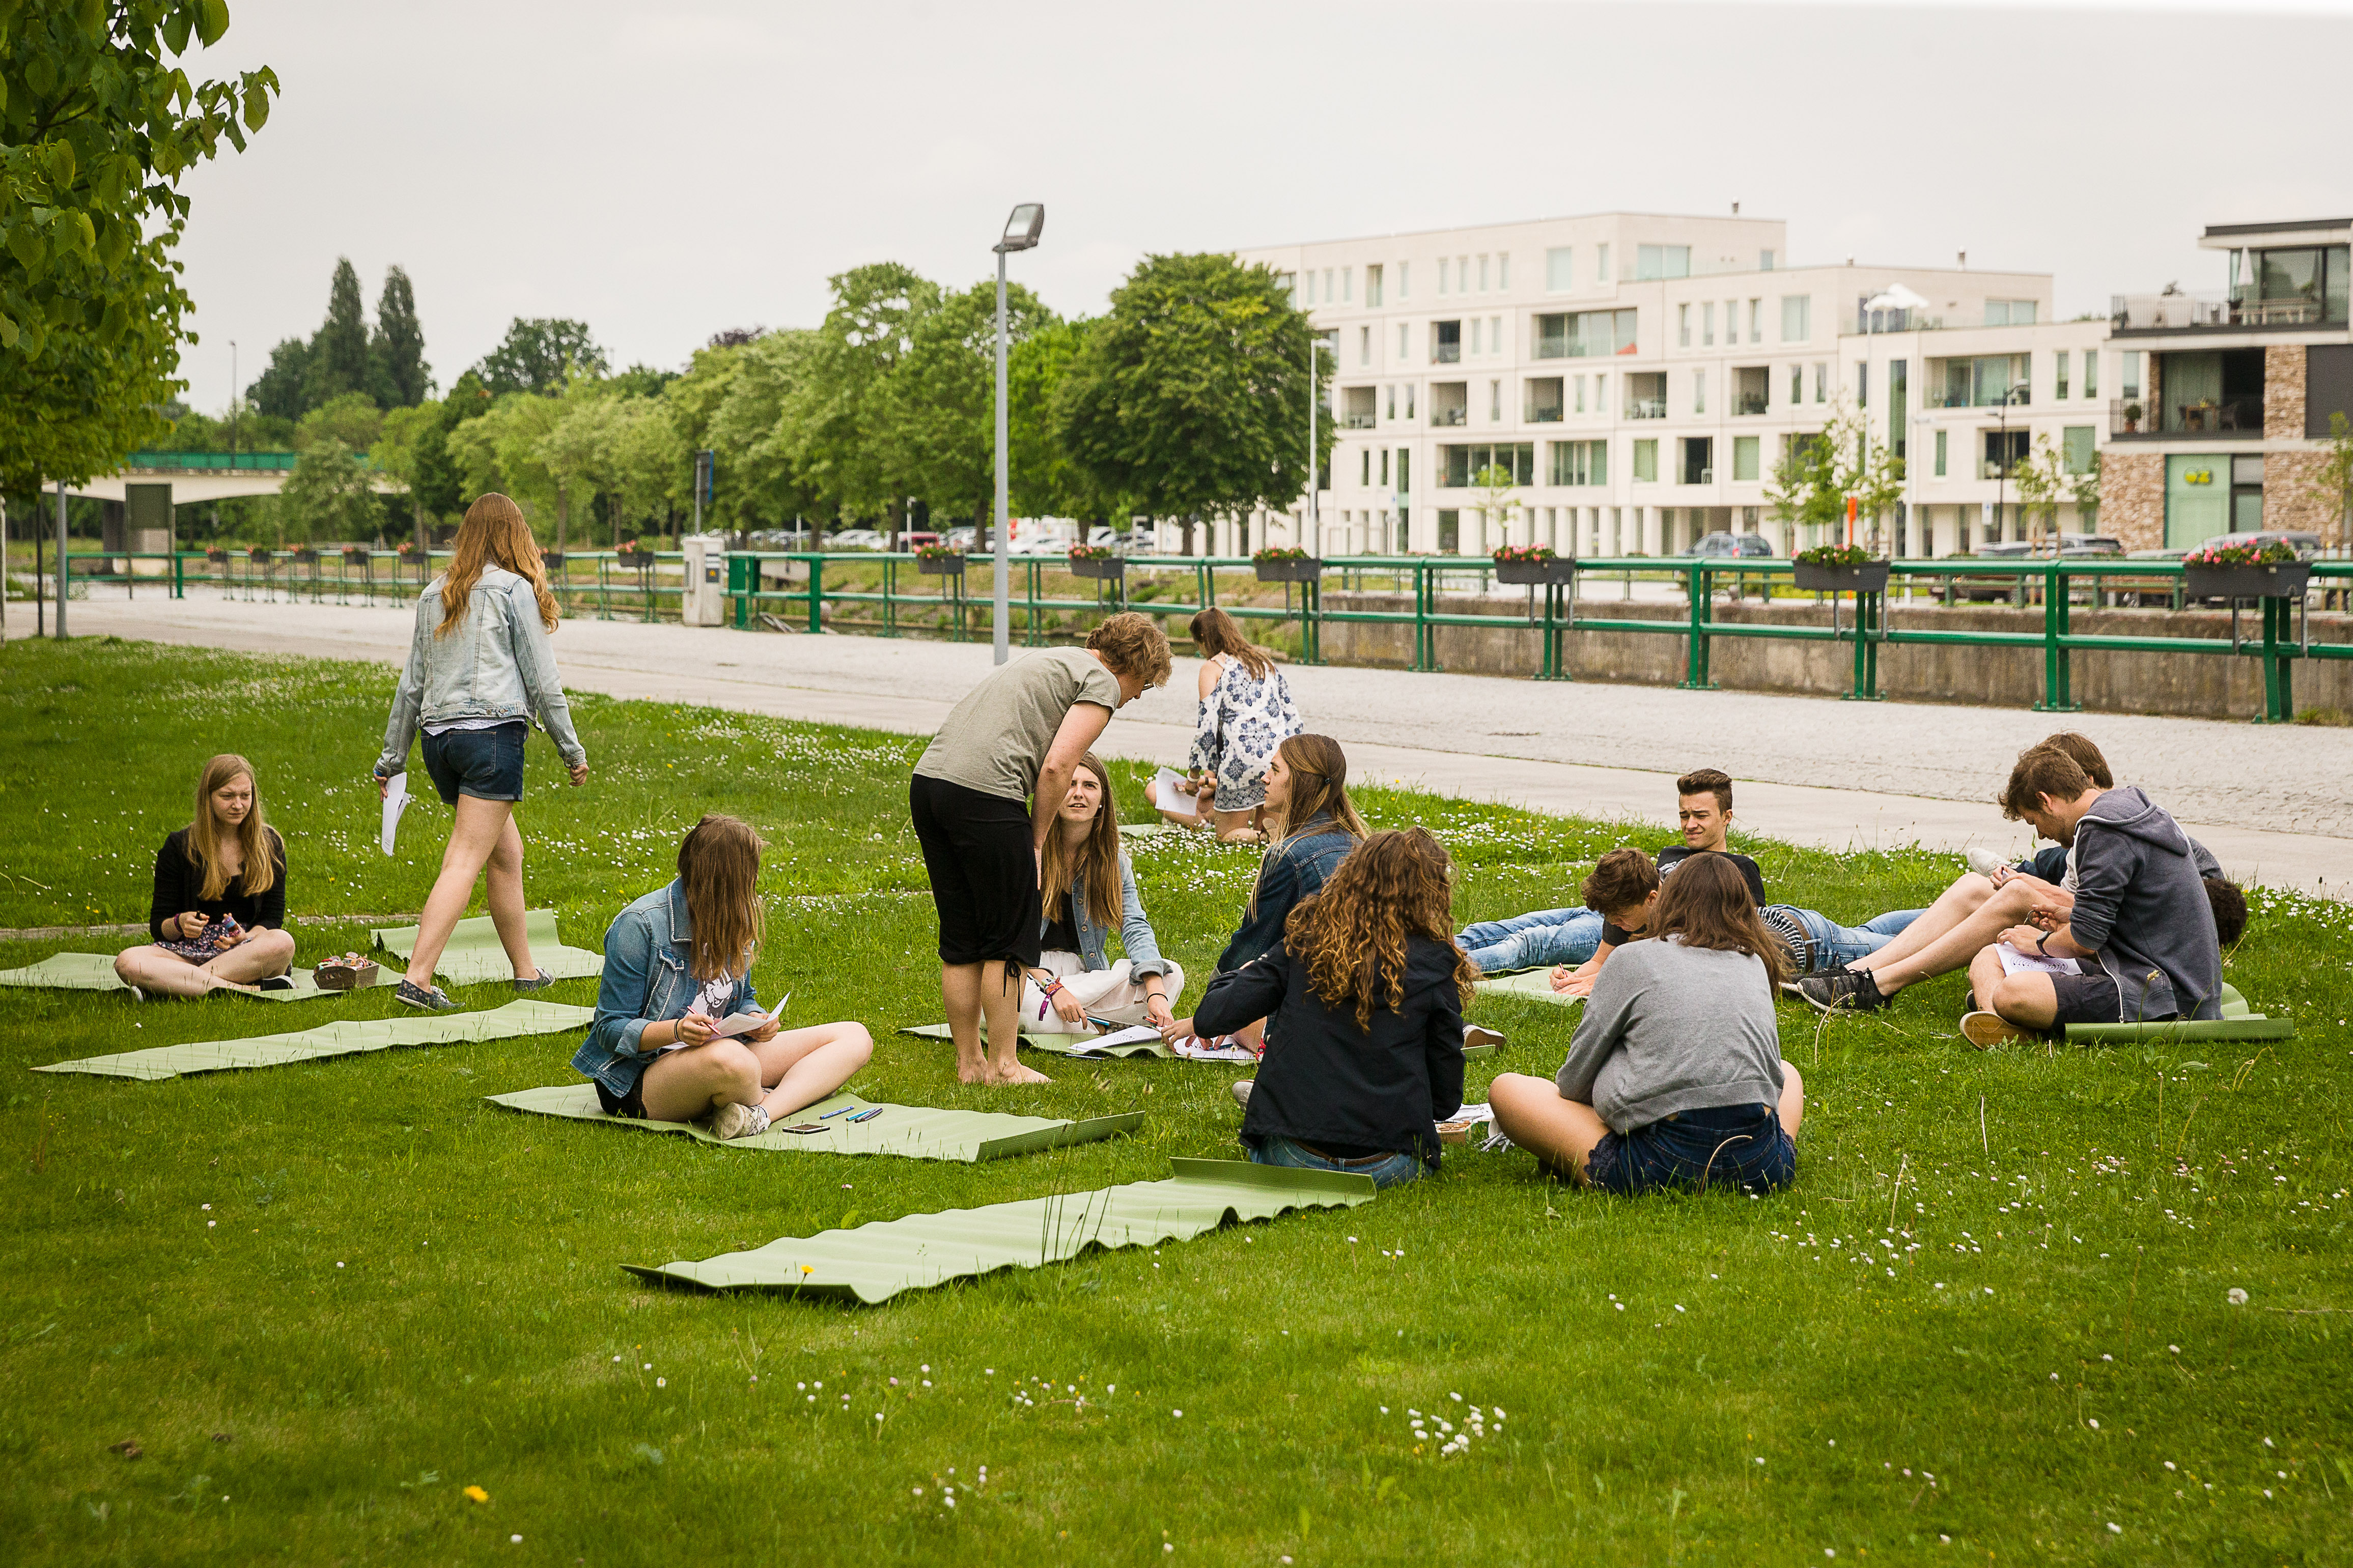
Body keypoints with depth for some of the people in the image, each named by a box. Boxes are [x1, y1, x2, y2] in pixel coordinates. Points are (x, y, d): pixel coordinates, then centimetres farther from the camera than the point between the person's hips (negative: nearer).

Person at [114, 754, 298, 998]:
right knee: (127, 962, -32)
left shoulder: (270, 845, 7)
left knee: (283, 942, -37)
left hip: (247, 951, 0)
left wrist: (246, 938, -18)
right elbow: (158, 925, 5)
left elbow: (272, 918, 5)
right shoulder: (179, 846, 4)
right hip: (192, 949, 0)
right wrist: (180, 924, -19)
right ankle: (247, 990, -38)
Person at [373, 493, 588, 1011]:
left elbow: (411, 684, 18)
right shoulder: (515, 590, -1)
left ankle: (526, 971, 24)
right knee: (465, 861, -11)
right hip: (493, 734, -6)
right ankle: (417, 978, -21)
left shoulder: (434, 595, 15)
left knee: (506, 854, 18)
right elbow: (542, 680, 0)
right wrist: (572, 751, 8)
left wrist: (391, 759, 24)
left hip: (439, 736, 7)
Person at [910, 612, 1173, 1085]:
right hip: (984, 793, -9)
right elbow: (1056, 767, -9)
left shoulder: (1052, 662, 30)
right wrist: (1036, 841, 2)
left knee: (960, 941, 15)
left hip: (928, 779, 9)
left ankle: (968, 1063, 22)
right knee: (1009, 940, 4)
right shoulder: (1102, 682, 2)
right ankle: (1002, 1065, 9)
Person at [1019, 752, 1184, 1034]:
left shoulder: (1113, 857, 4)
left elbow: (1135, 926, -6)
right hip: (1028, 972, -6)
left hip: (1082, 967, 6)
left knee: (1172, 976, -17)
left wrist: (1156, 993, -24)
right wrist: (1052, 987, -29)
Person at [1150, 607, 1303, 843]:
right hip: (1280, 752, 6)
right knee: (1261, 830, 17)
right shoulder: (1264, 660, 20)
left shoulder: (1212, 667, 2)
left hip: (1243, 755, -6)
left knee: (1227, 836, 6)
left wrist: (1195, 775, 5)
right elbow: (1291, 713, 18)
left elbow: (1207, 725, -3)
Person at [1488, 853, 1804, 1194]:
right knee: (1789, 1072, 39)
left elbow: (1575, 1077, 6)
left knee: (1505, 1088, 14)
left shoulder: (1634, 959, 4)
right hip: (1762, 1167, 3)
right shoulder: (1756, 964, 16)